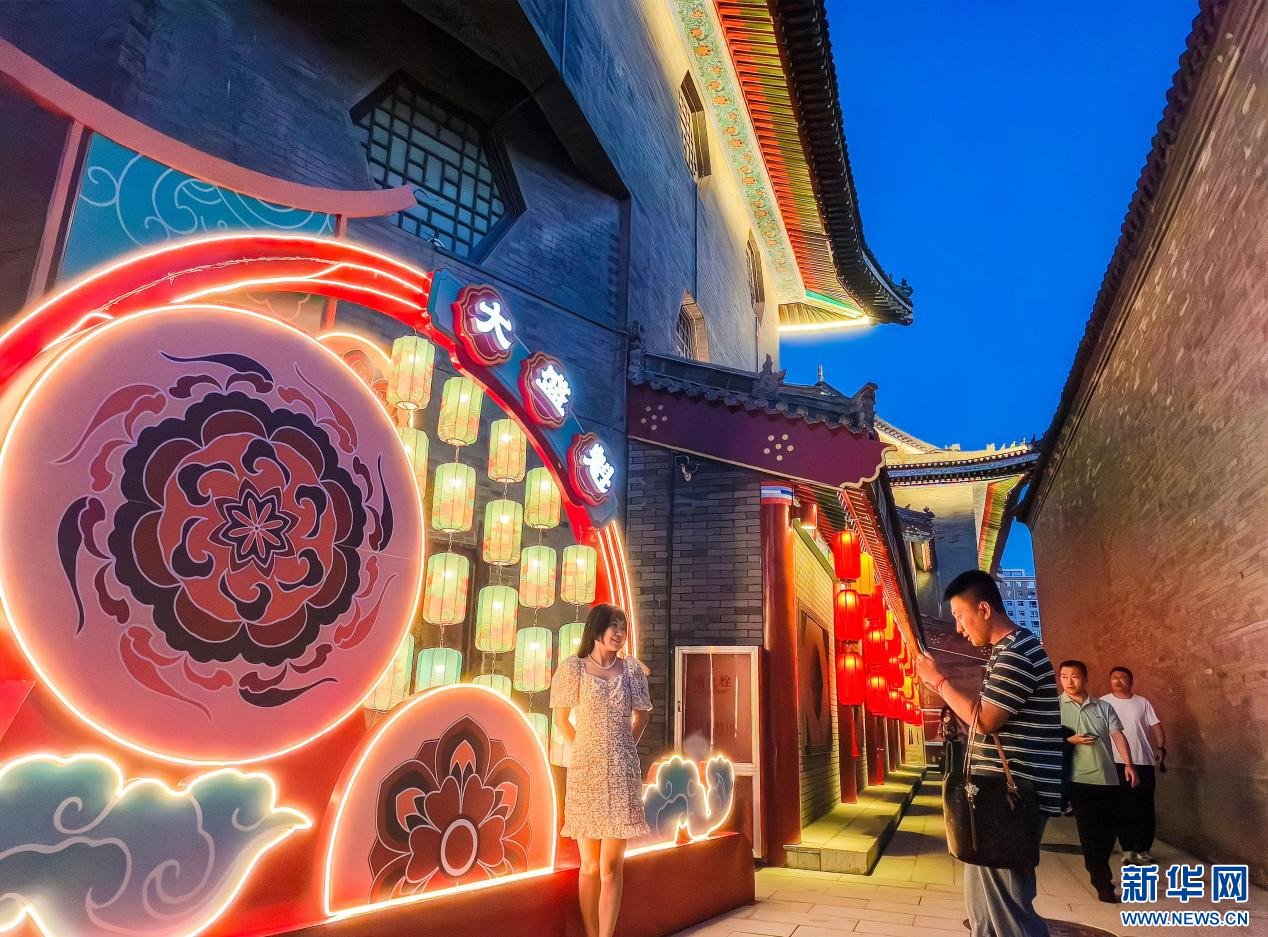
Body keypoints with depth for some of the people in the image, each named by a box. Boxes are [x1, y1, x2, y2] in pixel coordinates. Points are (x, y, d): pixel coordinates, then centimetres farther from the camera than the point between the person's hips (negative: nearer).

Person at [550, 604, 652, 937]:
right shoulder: (573, 667, -2)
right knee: (590, 867, 7)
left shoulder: (632, 669, 4)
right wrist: (583, 749, 8)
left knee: (611, 867, 3)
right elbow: (561, 717, 8)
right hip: (584, 772, -1)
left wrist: (626, 747, 10)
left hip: (622, 774, 1)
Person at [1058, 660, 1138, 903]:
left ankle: (1098, 870, 34)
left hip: (1108, 778, 4)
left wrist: (1128, 764, -12)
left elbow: (1117, 735, -1)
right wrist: (1070, 740, -18)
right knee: (1090, 833, -1)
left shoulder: (1103, 706, 7)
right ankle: (1102, 883, 12)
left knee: (1109, 830, 12)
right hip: (1080, 779, -4)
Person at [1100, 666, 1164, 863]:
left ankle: (1143, 849, 17)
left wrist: (1160, 747, -11)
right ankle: (1128, 849, 12)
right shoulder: (1103, 703, 0)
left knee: (1145, 808, 6)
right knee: (1123, 808, 4)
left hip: (1143, 762, 2)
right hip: (1116, 762, -1)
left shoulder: (1142, 702, 6)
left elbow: (1155, 726, 2)